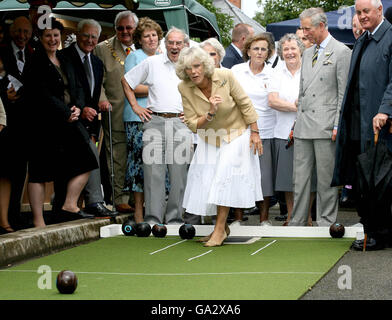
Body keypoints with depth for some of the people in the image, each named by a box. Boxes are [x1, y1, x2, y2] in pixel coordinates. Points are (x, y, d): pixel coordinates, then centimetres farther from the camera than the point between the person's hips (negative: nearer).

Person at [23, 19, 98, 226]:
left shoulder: (65, 61, 16)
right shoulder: (35, 63, -7)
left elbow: (77, 88, 17)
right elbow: (42, 95, -15)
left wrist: (77, 107, -2)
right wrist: (66, 113, -12)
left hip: (68, 122, 8)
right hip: (44, 125, -7)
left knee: (84, 163, 1)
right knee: (39, 172, -3)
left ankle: (69, 207, 10)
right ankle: (38, 222, -1)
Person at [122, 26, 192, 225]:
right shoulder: (152, 63, 8)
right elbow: (126, 81, 16)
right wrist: (135, 107, 9)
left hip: (181, 123, 1)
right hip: (154, 121, -1)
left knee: (179, 172, -1)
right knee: (153, 170, -6)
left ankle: (175, 218, 6)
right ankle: (153, 218, -3)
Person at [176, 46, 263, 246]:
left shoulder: (224, 76, -23)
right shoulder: (185, 88, -16)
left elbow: (245, 104, -11)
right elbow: (192, 124, -12)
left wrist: (255, 133, -8)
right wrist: (210, 114, -31)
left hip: (235, 135, -4)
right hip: (209, 138, 4)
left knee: (225, 177, -14)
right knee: (206, 180, 2)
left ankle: (220, 229, -7)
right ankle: (223, 226, 19)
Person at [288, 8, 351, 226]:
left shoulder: (342, 52, -4)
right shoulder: (308, 53, 18)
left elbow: (344, 93, -8)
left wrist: (338, 126, -13)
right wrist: (297, 123, 15)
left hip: (326, 126, -7)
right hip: (304, 126, 7)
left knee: (326, 179, -2)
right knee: (301, 177, 7)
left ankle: (326, 223, 6)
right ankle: (297, 223, 11)